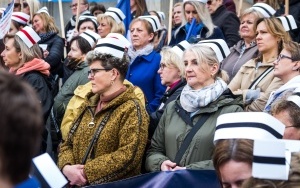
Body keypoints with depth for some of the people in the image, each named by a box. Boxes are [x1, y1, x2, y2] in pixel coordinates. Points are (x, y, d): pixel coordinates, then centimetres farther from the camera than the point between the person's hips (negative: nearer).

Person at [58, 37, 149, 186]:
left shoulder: (131, 110, -6)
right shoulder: (88, 105, 16)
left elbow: (129, 155, -16)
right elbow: (68, 144, 15)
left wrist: (86, 172, -15)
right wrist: (66, 167, -5)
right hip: (77, 182, 5)